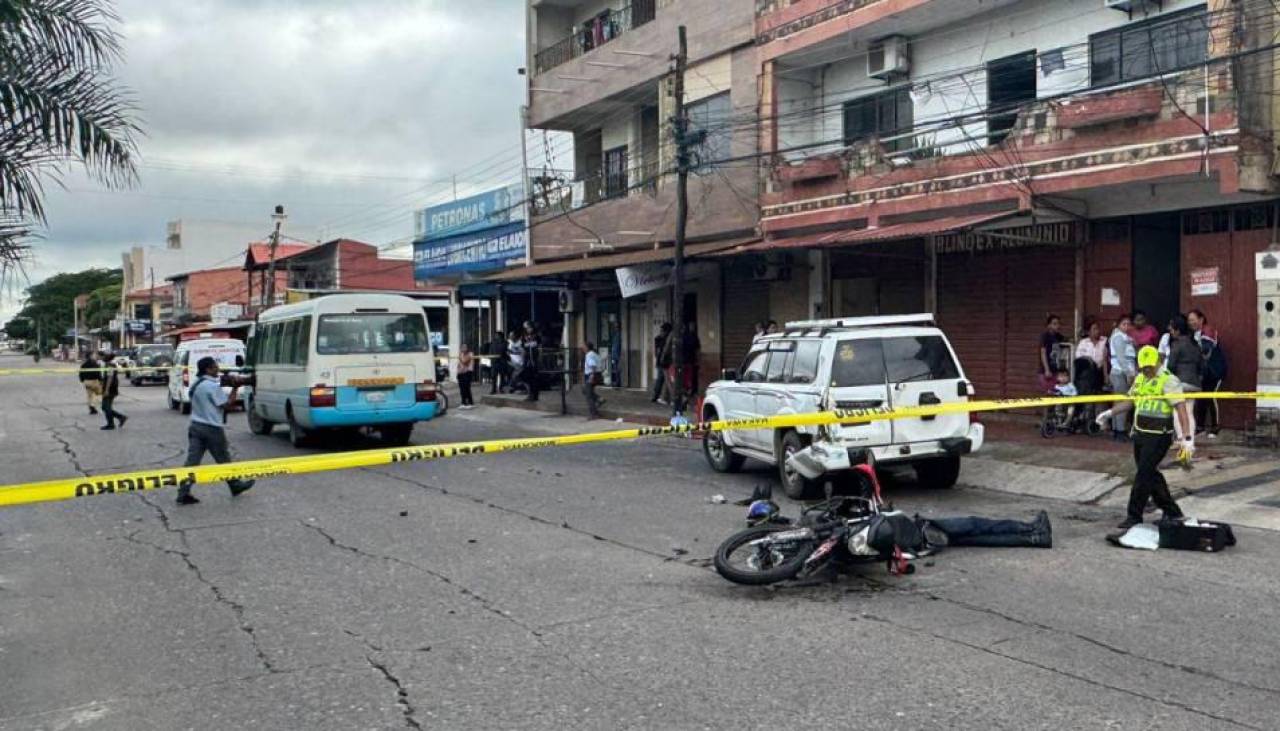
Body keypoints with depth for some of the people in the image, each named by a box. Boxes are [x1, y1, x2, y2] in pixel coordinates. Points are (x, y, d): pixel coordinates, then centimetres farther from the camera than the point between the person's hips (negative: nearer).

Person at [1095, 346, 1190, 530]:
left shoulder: (1169, 381, -13)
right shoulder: (1140, 379, 11)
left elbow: (1181, 410, -17)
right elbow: (1130, 401, 22)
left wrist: (1188, 438, -22)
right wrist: (1110, 413, 10)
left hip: (1158, 437, -8)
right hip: (1140, 434, 8)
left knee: (1144, 475, -6)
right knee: (1151, 475, 14)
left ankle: (1134, 517, 1)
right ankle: (1172, 512, 28)